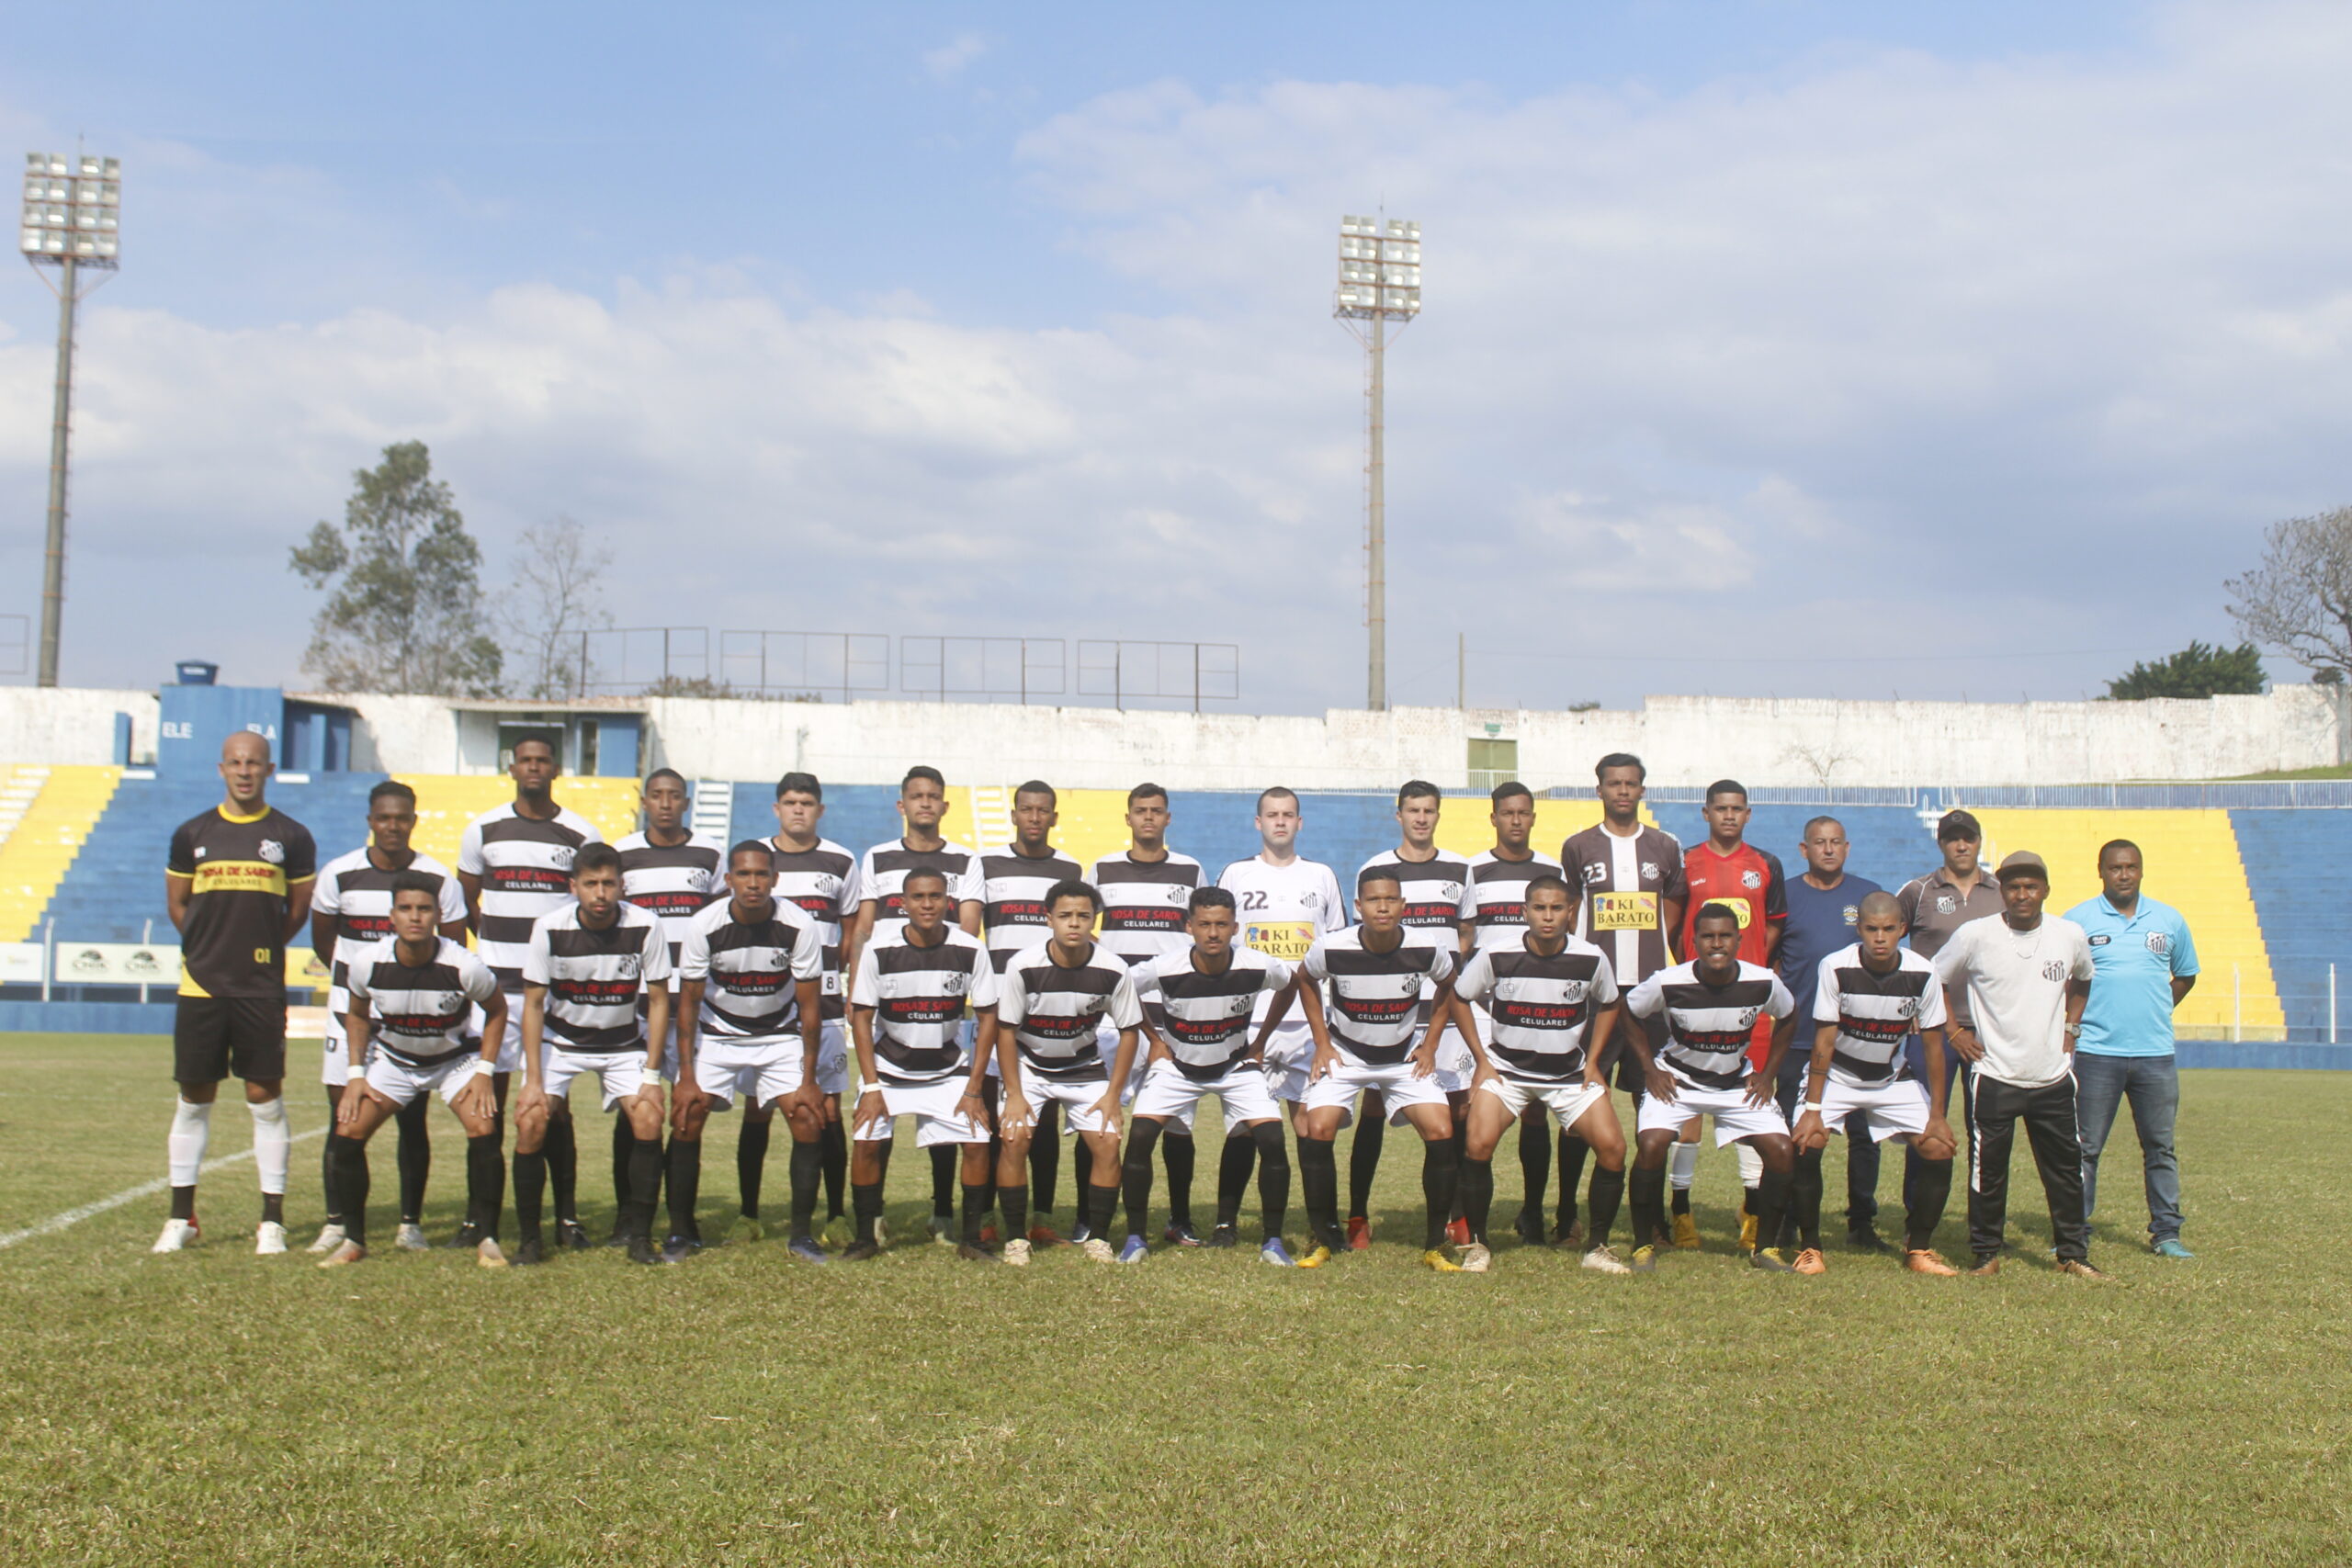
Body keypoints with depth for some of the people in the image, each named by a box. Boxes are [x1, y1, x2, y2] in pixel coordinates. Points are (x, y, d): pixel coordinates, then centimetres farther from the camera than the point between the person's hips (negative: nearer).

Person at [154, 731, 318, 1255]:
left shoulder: (291, 837, 3)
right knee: (193, 1100, 7)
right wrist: (215, 949, 10)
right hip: (200, 987, 2)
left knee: (266, 1100, 0)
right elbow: (176, 904, 15)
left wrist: (260, 950, 7)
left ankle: (272, 1221, 6)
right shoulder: (192, 834, 7)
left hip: (263, 989, -1)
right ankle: (181, 1218, 17)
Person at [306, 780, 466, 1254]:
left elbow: (455, 950, 6)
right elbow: (322, 940, 13)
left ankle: (411, 1224, 11)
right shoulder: (338, 874, -1)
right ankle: (335, 1224, 8)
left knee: (412, 1118, 1)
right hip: (350, 1008, 1)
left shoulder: (439, 880, -3)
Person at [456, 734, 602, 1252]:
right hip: (495, 981, 1)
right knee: (487, 1097, 1)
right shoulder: (484, 830, 8)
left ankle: (567, 1217, 6)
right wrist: (498, 944, 12)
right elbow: (465, 901, 17)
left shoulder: (581, 834, 4)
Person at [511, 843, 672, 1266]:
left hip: (624, 1043, 0)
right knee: (531, 1122, -17)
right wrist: (533, 1080, -17)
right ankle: (529, 1238, -2)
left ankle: (639, 1236, -4)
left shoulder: (645, 928, -20)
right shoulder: (549, 929, -19)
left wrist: (651, 1076, -13)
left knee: (649, 1121, -18)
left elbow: (658, 1000, -10)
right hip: (559, 1040, 0)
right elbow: (533, 1004, -12)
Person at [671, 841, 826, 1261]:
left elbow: (810, 1006, -13)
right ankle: (680, 1229, 4)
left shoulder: (799, 928, -21)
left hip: (781, 1035, 0)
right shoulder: (703, 926, -20)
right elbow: (688, 1002, -11)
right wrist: (687, 1077, -14)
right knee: (686, 1117, -13)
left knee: (807, 1119, -13)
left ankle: (802, 1233, 0)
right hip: (717, 1033, 0)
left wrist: (808, 1080, -13)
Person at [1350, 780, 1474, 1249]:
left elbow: (1468, 934, 16)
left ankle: (1459, 1214, 9)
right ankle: (1357, 1216, 4)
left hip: (1446, 1007, 2)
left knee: (1459, 1107, -1)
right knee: (1374, 1108, -2)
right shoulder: (1375, 871, 5)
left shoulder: (1459, 870, 10)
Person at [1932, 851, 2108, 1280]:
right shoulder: (1974, 936, -8)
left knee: (2067, 1168, 8)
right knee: (1987, 1170, 2)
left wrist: (2070, 1026, 13)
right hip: (1993, 1078, -3)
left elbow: (2082, 980, 24)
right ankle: (1986, 1254, 16)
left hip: (2053, 1078, 3)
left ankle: (2073, 1254, 21)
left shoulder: (2071, 935, 2)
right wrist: (1954, 1031, -1)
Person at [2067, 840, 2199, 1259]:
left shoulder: (2169, 920, 9)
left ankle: (2166, 1232, 15)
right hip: (2096, 1053, -3)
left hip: (2155, 1053, 3)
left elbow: (2185, 975, 22)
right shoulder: (2078, 920, 0)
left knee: (2161, 1147, 7)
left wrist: (2157, 1010, 10)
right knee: (2085, 1148, 2)